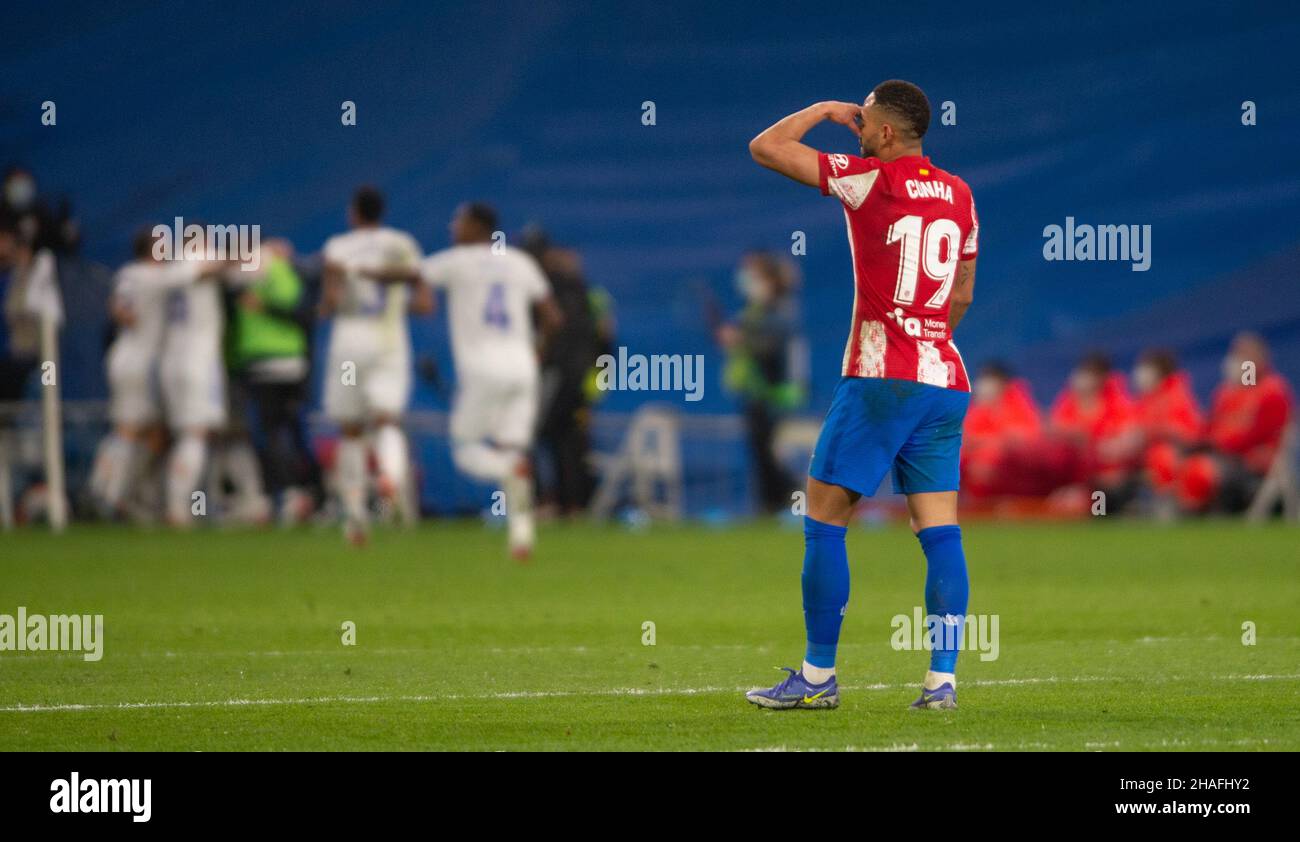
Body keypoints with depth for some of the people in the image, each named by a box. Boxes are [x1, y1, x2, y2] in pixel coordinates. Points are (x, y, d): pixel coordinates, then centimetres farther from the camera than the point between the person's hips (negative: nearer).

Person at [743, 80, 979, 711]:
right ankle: (942, 680, -1)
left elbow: (765, 147, -3)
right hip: (946, 377, 7)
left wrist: (824, 110, 11)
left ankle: (817, 676, 1)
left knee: (824, 520, 1)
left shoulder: (870, 180, -7)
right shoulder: (958, 194, 13)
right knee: (939, 529, 4)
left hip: (880, 380, -7)